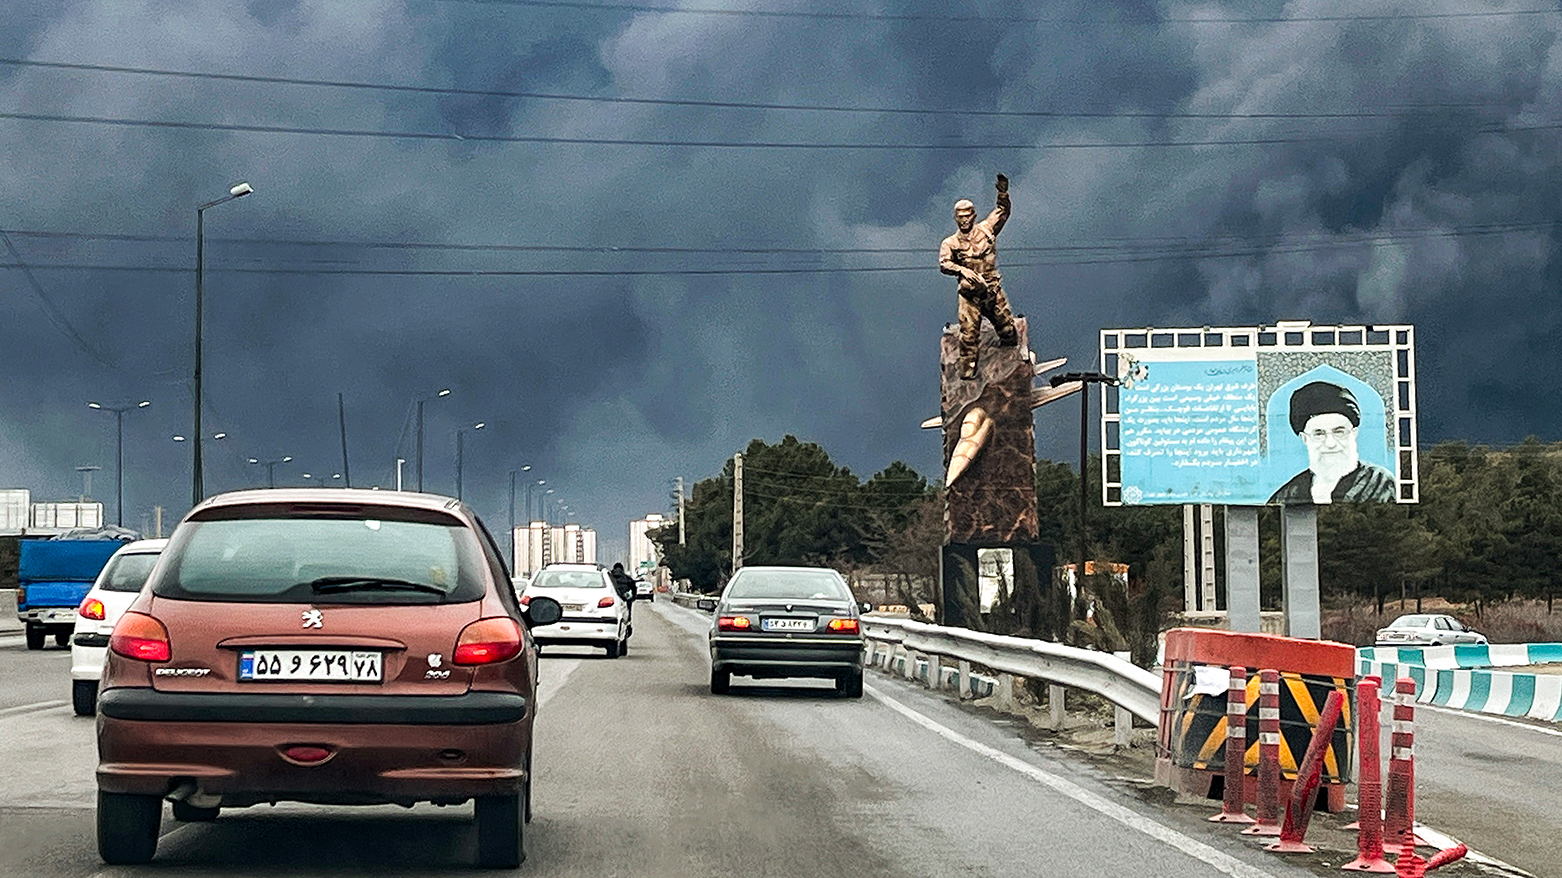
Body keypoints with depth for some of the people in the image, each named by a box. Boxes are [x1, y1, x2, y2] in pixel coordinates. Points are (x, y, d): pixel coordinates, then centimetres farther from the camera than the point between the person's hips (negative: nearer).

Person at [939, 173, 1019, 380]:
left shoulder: (985, 230, 10)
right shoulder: (950, 243, 6)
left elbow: (1002, 212, 10)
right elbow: (944, 263, -8)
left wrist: (1003, 193, -8)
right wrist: (963, 270, -26)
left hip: (993, 289, 2)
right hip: (970, 292, -2)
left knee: (1007, 328, 4)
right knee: (969, 331, -10)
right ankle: (968, 369, -4)